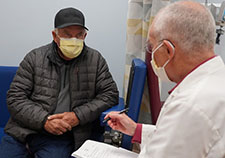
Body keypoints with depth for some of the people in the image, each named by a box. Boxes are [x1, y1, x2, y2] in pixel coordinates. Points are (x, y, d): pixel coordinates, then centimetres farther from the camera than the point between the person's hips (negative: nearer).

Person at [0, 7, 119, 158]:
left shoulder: (96, 60, 5)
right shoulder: (34, 58, 3)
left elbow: (110, 94, 2)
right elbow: (15, 97, 1)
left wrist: (78, 115, -11)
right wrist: (44, 120, -15)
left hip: (60, 136, 0)